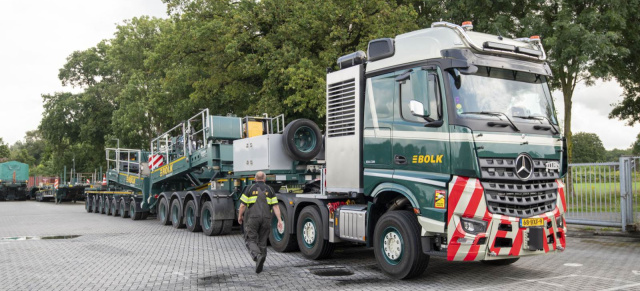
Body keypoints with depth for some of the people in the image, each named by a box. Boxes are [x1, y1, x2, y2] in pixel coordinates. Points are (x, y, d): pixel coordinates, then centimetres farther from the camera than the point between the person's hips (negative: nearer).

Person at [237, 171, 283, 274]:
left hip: (252, 218, -3)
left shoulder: (250, 188, 3)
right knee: (262, 241, 13)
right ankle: (260, 265, 17)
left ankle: (258, 256, -25)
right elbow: (275, 206, 1)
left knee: (250, 240, 2)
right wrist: (279, 220, 0)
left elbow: (243, 205, -2)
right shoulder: (269, 189, 9)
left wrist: (240, 216, 13)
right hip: (266, 219, 3)